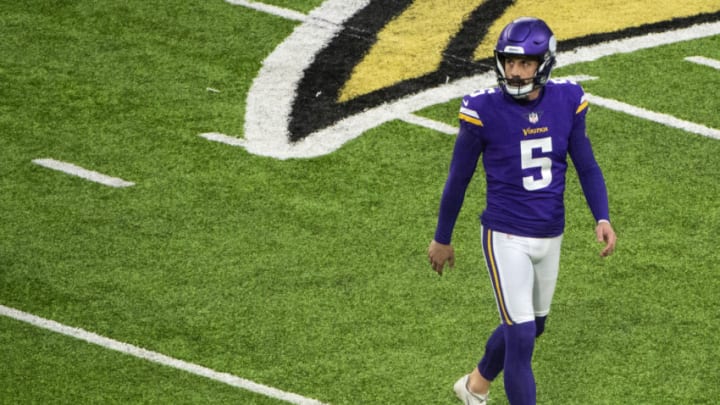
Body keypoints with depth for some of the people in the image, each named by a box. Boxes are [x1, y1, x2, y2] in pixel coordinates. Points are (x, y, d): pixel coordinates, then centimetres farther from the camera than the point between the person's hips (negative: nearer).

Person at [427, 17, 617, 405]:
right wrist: (441, 239, 4)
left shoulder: (566, 101, -6)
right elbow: (458, 179, -5)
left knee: (531, 327, 22)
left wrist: (602, 218, -11)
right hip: (506, 238, -5)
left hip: (550, 237, 5)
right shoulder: (483, 109, -16)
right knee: (521, 337, -9)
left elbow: (586, 165, 4)